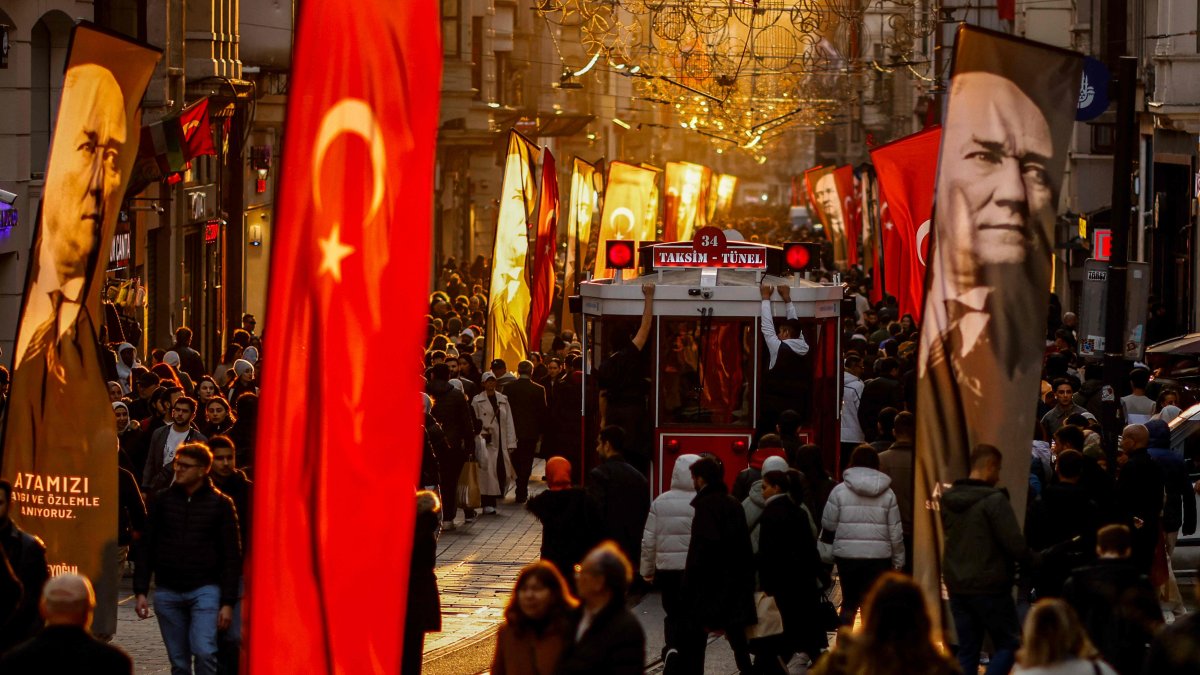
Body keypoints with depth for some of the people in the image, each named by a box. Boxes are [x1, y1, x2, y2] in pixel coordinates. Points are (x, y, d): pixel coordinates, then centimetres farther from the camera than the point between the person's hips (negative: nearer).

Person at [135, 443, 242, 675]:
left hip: (204, 590, -3)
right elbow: (146, 548, 8)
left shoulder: (220, 504, 1)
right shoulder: (162, 500, 6)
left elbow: (232, 556, 1)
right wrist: (140, 591, 0)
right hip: (167, 592, 3)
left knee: (204, 652, -19)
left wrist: (228, 603, -5)